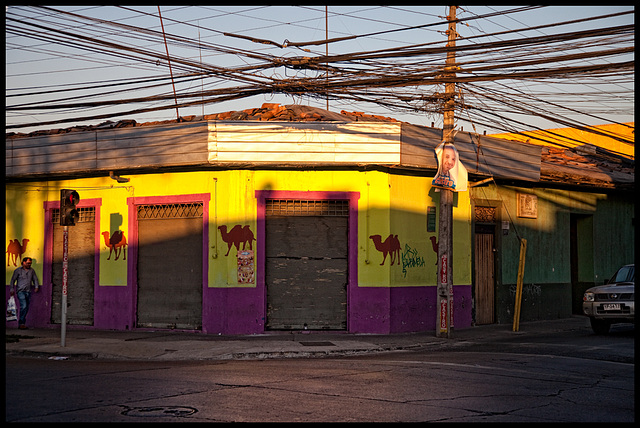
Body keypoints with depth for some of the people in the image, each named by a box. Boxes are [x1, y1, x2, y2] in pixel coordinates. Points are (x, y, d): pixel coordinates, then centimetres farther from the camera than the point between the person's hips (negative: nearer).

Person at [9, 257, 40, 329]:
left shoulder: (32, 270, 14)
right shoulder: (18, 270, 3)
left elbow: (35, 279, 21)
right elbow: (13, 280, 6)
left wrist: (37, 287, 6)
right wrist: (12, 289, 0)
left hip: (28, 292, 5)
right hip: (21, 291, -5)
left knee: (26, 308, 5)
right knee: (23, 306, -19)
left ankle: (22, 323, 13)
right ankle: (21, 323, -15)